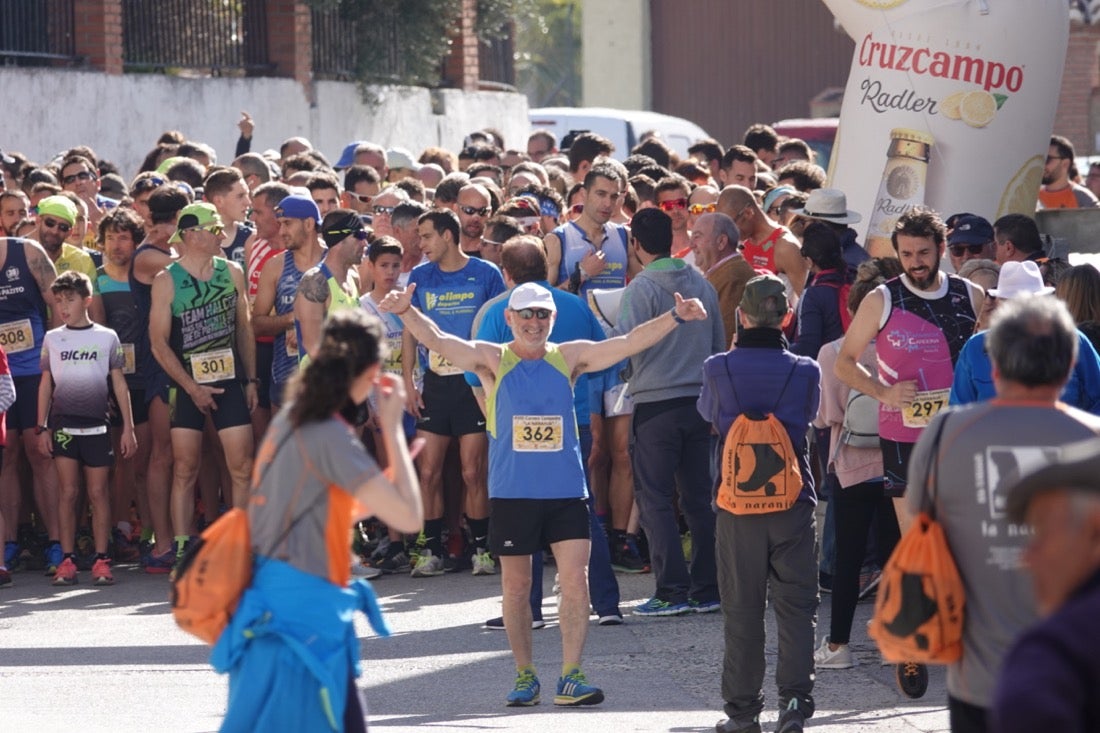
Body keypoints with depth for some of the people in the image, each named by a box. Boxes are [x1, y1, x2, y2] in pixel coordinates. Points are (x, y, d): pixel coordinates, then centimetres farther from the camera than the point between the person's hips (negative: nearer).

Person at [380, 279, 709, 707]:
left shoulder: (569, 358, 5)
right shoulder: (492, 361, 0)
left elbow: (630, 343, 0)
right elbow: (438, 341, -13)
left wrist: (675, 318, -12)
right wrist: (407, 312, -31)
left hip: (566, 491, 1)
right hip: (511, 492, -1)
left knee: (574, 579, -7)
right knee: (516, 586, 6)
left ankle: (570, 678, -5)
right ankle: (524, 676, 18)